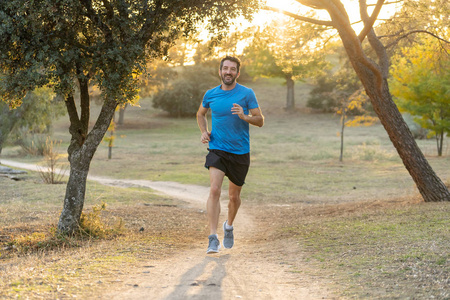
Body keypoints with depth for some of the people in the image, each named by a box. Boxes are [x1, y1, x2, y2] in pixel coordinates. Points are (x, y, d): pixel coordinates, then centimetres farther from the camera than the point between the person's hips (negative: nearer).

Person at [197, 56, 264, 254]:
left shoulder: (247, 94, -3)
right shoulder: (210, 95, 3)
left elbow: (260, 120, -4)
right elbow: (201, 114, 23)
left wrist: (244, 116, -23)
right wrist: (204, 131, 5)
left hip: (240, 152, 0)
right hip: (217, 150, 0)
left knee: (234, 196, 12)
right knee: (214, 190, -20)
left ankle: (229, 226, 42)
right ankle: (213, 239, -22)